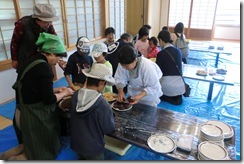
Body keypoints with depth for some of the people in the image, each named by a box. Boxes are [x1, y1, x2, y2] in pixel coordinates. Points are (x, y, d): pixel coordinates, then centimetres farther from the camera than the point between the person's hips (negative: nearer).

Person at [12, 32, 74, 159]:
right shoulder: (44, 67, -22)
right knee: (44, 152, 14)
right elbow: (49, 100, -21)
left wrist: (57, 90, 10)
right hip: (37, 116, -9)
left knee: (35, 147, 28)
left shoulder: (31, 61, 5)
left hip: (28, 112, 9)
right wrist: (64, 93, -5)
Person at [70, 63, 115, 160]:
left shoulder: (75, 95, -13)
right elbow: (109, 129, -19)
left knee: (82, 158, 30)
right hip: (93, 148, -4)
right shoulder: (102, 104, -31)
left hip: (75, 143, 5)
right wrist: (110, 115, -2)